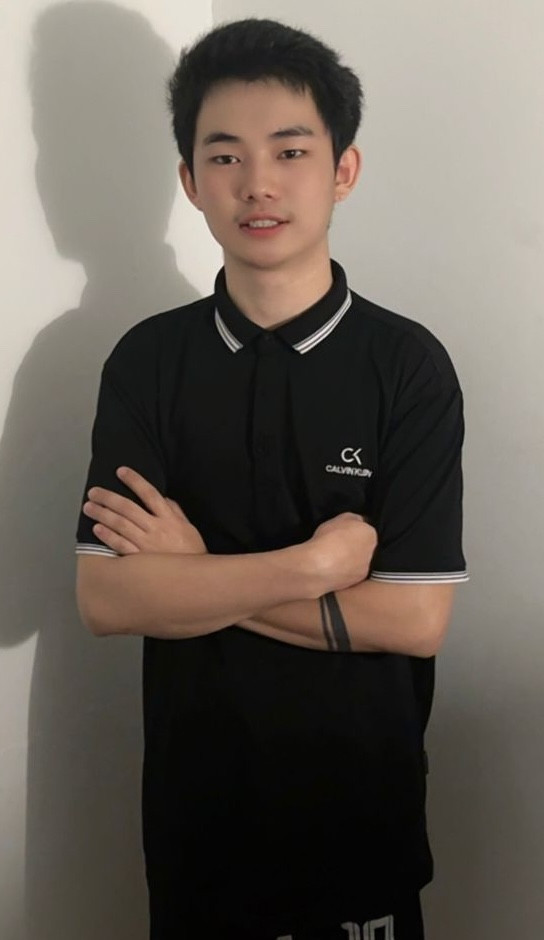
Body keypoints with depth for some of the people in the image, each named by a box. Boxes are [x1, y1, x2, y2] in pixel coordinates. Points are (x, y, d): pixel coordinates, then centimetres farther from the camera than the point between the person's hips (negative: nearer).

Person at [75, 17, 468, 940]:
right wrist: (311, 564, -21)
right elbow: (103, 599, -13)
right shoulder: (145, 361, -6)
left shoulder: (409, 365, -12)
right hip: (196, 784, 2)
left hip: (362, 788, -1)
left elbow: (414, 618, -17)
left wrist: (194, 572, -17)